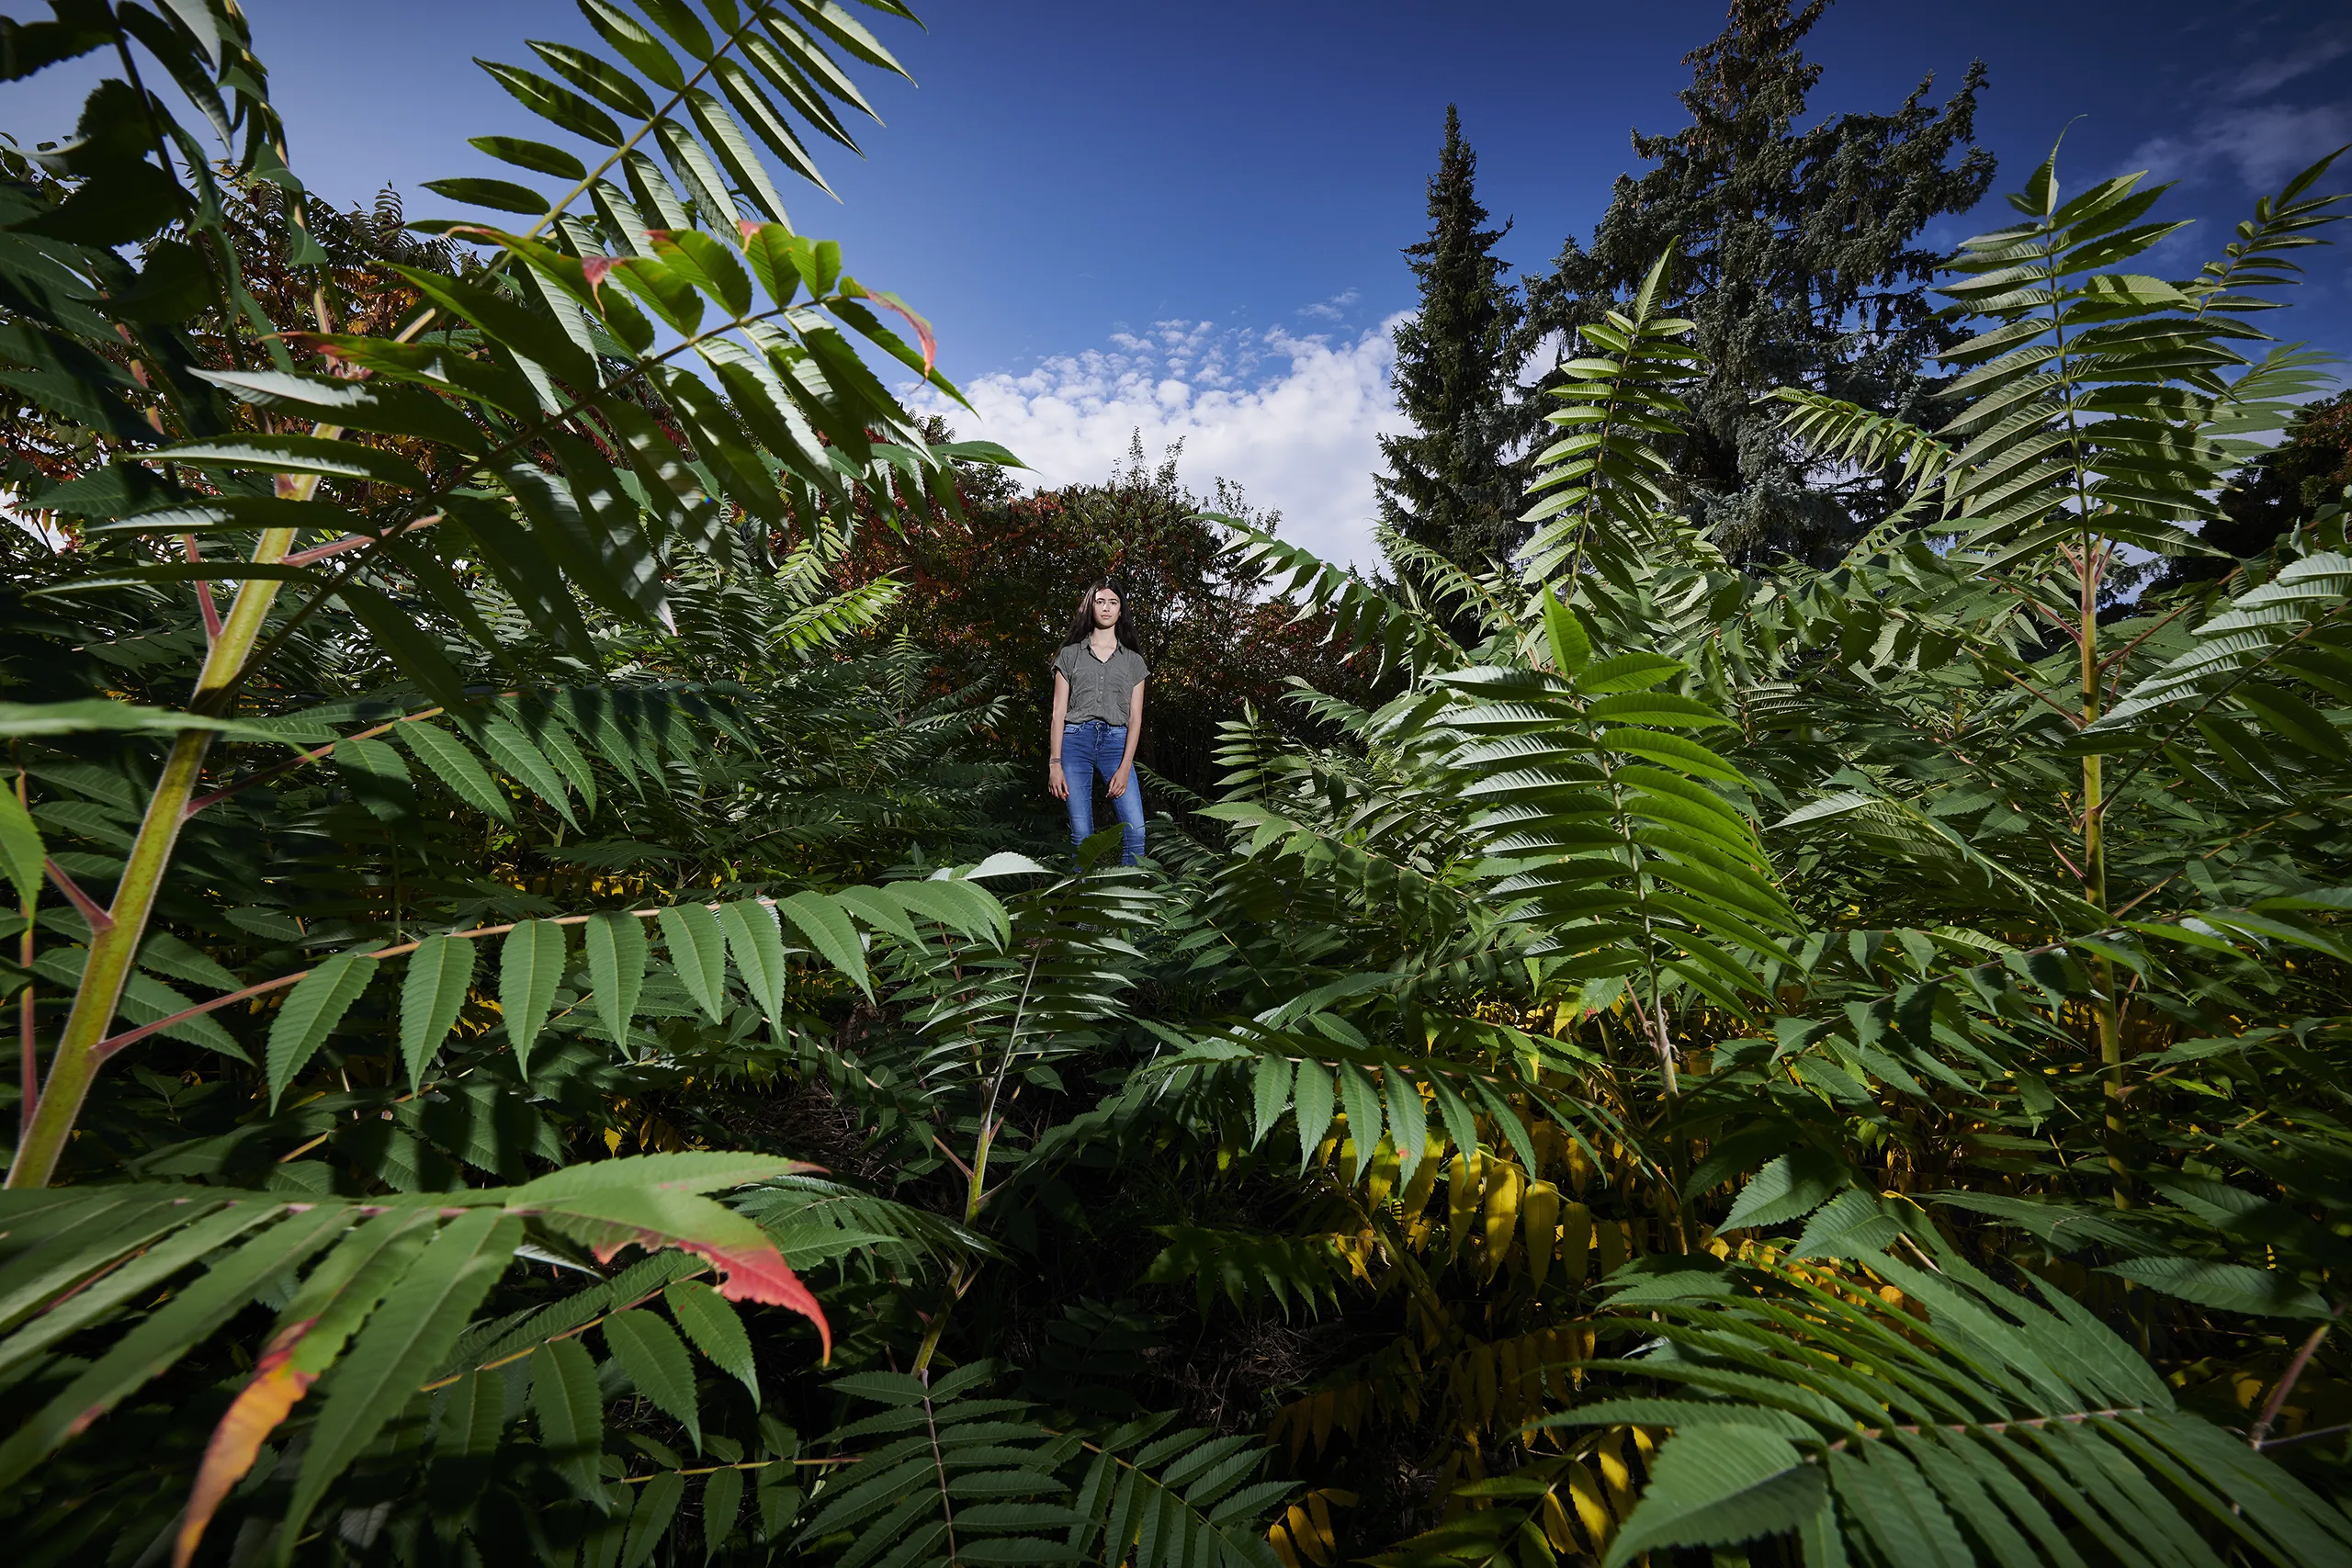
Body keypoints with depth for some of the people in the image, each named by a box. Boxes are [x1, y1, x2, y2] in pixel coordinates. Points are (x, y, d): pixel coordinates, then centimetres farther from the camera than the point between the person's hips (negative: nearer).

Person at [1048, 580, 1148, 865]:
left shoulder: (1133, 661, 15)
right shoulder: (1070, 655, 13)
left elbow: (1135, 718, 7)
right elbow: (1058, 712, 7)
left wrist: (1125, 767, -6)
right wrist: (1055, 764, -3)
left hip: (1117, 743, 1)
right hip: (1075, 740, -1)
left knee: (1135, 830, -13)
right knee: (1081, 834, -5)